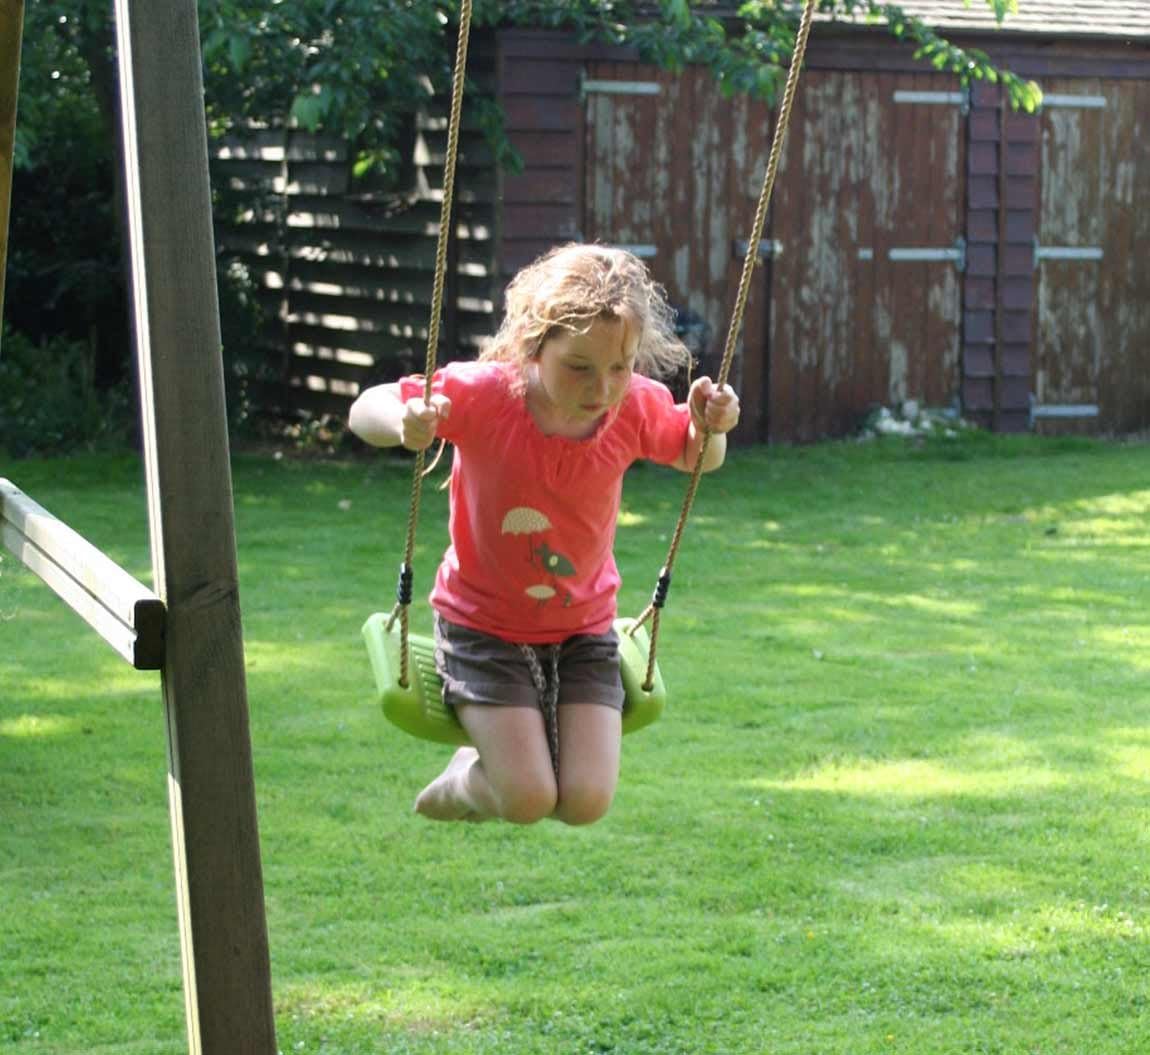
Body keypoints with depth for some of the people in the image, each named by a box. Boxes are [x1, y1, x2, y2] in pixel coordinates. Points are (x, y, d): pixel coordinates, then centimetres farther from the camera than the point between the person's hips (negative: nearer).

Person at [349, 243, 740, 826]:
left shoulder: (637, 407, -14)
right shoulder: (484, 395, -24)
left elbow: (694, 457, 7)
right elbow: (365, 410, -14)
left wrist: (710, 427, -17)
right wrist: (405, 423, -38)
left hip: (584, 627, 3)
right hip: (484, 623, -3)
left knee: (586, 802, -10)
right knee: (527, 800, -14)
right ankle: (471, 775, 22)